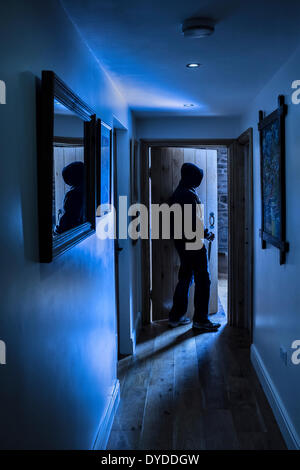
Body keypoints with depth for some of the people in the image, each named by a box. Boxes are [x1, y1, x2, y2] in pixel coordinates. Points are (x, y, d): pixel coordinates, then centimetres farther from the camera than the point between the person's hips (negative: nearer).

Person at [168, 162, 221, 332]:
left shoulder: (176, 194, 13)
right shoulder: (190, 195, -17)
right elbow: (194, 222, -21)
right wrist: (207, 234, -7)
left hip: (181, 242, 10)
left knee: (185, 278, 16)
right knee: (203, 280, -2)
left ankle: (176, 316, 20)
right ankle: (200, 319, 2)